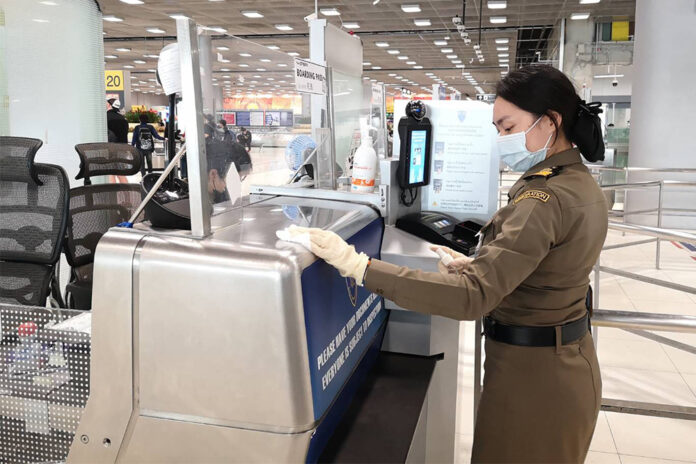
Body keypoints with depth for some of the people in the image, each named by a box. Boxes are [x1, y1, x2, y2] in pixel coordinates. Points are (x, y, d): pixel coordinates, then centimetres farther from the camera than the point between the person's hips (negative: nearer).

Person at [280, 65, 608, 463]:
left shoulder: (544, 198, -27)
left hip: (532, 374, -9)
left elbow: (474, 296, -37)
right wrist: (479, 266, 7)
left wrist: (358, 266, -41)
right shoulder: (583, 184, 5)